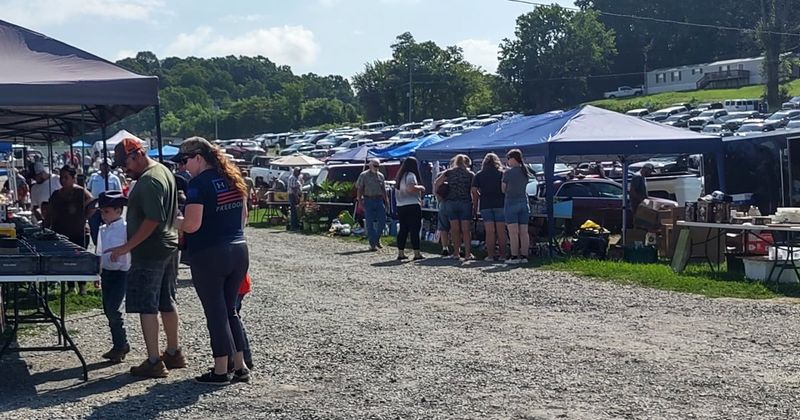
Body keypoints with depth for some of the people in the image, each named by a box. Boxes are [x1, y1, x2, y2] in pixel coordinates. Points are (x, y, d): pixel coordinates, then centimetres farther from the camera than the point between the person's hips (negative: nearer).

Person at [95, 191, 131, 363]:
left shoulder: (125, 228, -11)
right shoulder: (103, 230, 11)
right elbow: (99, 253, 19)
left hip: (121, 272, -7)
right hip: (106, 272, 8)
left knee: (113, 309, -11)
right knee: (108, 309, 9)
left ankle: (120, 345, 4)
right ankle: (119, 345, 20)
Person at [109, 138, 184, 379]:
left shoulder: (149, 181, -19)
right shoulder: (163, 171, 13)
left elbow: (153, 220, -25)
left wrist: (127, 247, -23)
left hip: (149, 252, -10)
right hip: (168, 248, 10)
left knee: (146, 307, -5)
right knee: (166, 303, 16)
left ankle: (154, 362, -3)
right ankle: (173, 354, 24)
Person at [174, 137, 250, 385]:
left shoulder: (199, 183, -14)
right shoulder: (233, 179, 10)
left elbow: (191, 225, -19)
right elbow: (244, 216, 18)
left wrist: (174, 220, 0)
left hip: (209, 255, -7)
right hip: (239, 251, 7)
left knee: (216, 313, 2)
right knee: (230, 311, 17)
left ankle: (220, 371, 9)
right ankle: (240, 367, 19)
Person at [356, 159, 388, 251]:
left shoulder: (380, 176, 13)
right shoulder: (364, 175, 1)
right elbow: (359, 189, -1)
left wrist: (386, 200, 13)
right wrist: (360, 201, -9)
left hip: (379, 200, 4)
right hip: (368, 200, -4)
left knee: (382, 221, -1)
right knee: (370, 223, -2)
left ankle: (377, 239, 19)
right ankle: (372, 244, 1)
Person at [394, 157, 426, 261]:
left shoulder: (400, 176, 16)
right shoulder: (410, 175, -11)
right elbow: (410, 188, -24)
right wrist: (421, 187, -7)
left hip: (400, 206, 8)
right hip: (412, 206, -8)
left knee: (403, 229, 11)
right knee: (415, 229, -5)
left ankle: (400, 253, 12)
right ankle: (417, 253, -6)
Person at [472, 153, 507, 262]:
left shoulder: (479, 175, 6)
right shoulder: (502, 174, 3)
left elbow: (474, 191, 1)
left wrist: (475, 206, 6)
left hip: (485, 205, 1)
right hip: (500, 204, -1)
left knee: (489, 231, 1)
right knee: (501, 231, 4)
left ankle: (491, 255, -2)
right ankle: (502, 255, 5)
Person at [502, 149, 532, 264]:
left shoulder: (508, 172, -10)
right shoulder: (526, 171, 7)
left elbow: (503, 189, -3)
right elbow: (523, 186, 11)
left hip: (512, 202, -6)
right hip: (524, 202, 6)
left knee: (513, 232, -5)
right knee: (524, 232, 6)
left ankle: (514, 256, -7)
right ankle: (524, 256, 7)